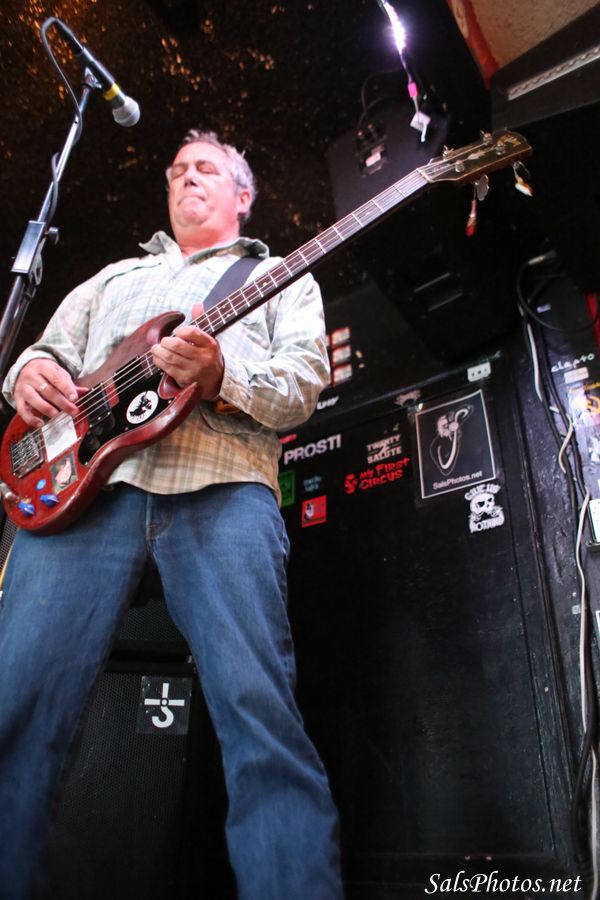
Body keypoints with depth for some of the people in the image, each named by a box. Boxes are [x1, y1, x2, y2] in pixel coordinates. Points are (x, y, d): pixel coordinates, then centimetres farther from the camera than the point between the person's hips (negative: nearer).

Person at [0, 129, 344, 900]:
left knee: (260, 709, -17)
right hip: (85, 476, 3)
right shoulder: (113, 278, 36)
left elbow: (304, 386, 9)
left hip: (222, 487, -2)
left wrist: (220, 374, -11)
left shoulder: (283, 280, 26)